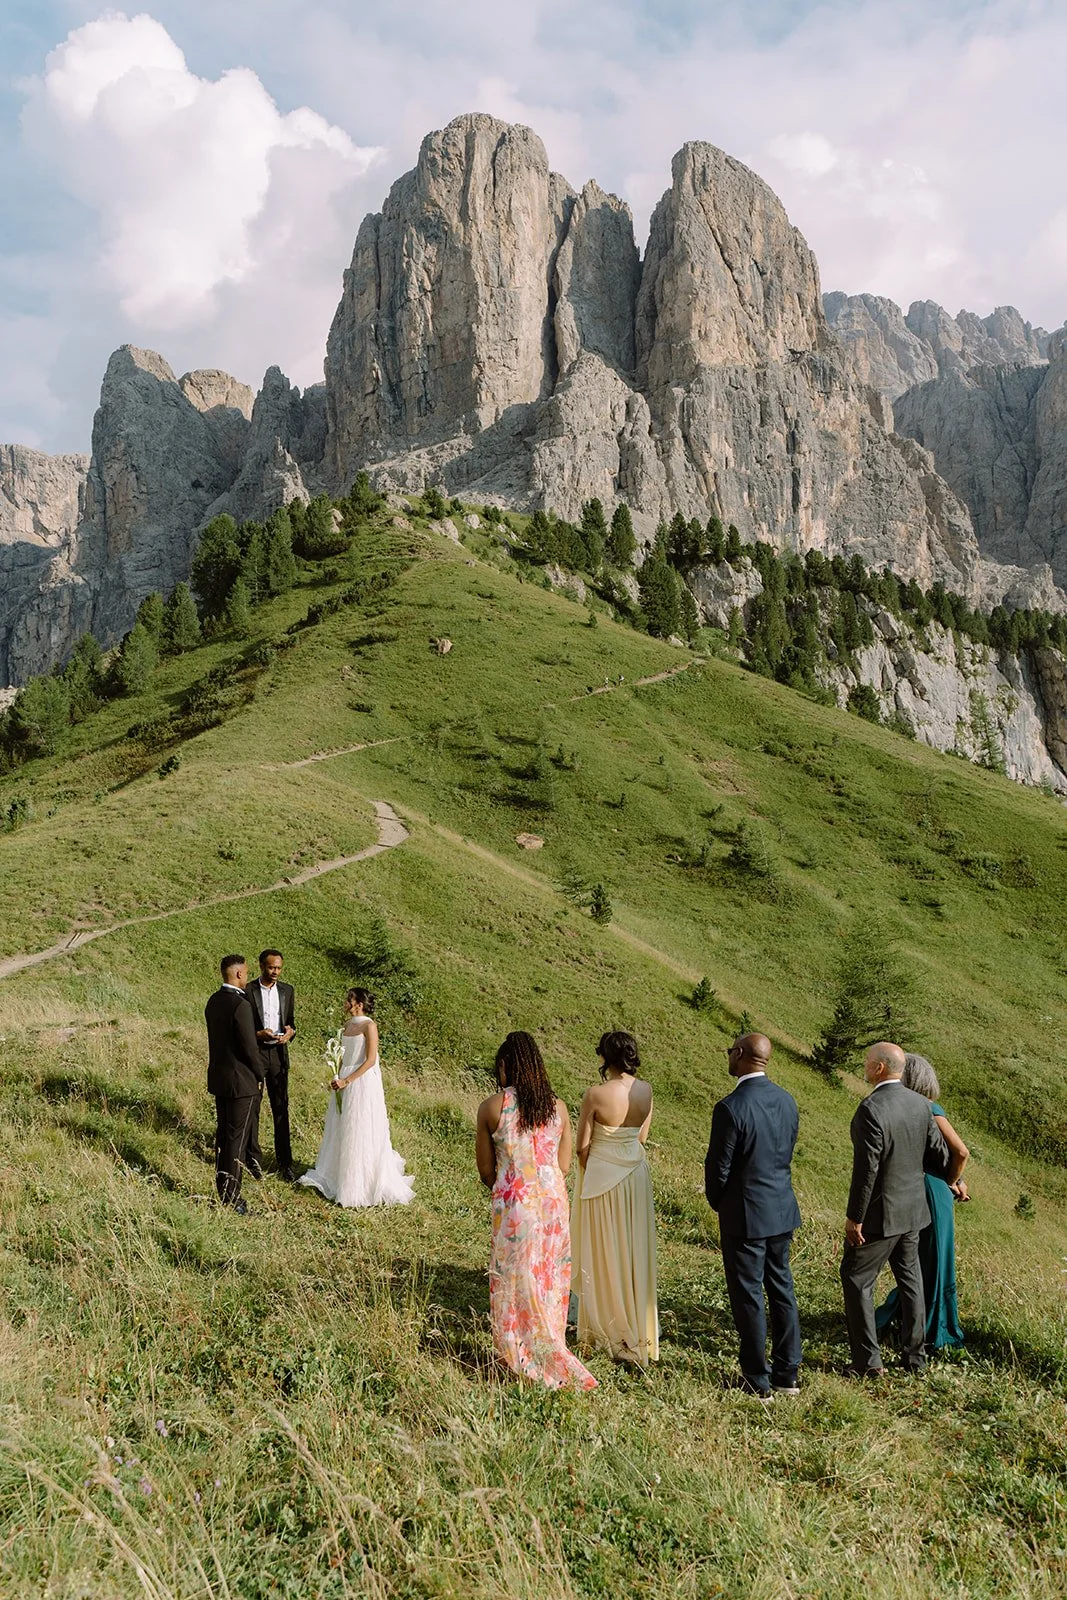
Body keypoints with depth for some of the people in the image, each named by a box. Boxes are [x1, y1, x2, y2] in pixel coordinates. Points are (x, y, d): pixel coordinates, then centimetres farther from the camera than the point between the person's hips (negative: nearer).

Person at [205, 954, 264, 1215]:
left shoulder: (213, 1001, 6)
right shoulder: (240, 1005, -21)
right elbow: (250, 1047, -19)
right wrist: (260, 1076, -5)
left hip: (218, 1077, 9)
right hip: (241, 1080, -9)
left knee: (222, 1133, 16)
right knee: (238, 1139, -2)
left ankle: (222, 1190, 26)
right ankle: (232, 1198, 3)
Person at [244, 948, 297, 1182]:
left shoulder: (286, 990, 7)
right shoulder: (247, 991, -8)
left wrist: (290, 1031, -7)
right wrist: (259, 1034, -21)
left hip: (279, 1053, 4)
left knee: (281, 1108, 6)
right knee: (251, 1108, 6)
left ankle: (284, 1163, 13)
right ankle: (253, 1159, 17)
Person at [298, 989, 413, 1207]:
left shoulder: (368, 1025, -13)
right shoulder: (348, 1025, 10)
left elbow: (370, 1060, -16)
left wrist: (347, 1080, -18)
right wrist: (338, 1079, 4)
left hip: (363, 1083, -8)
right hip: (345, 1081, 8)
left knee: (361, 1132, -1)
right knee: (341, 1130, 13)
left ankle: (364, 1183, 10)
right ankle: (335, 1177, 26)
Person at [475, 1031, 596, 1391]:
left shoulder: (491, 1107, -8)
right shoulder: (557, 1107, 2)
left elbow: (486, 1169, 0)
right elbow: (563, 1165, 6)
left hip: (514, 1204, -4)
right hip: (554, 1200, 4)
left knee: (517, 1280, 9)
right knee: (550, 1278, 16)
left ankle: (523, 1360, 17)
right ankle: (550, 1353, 26)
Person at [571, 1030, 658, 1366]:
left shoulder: (595, 1094, -20)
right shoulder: (645, 1090, -4)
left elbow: (582, 1146, -11)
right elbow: (642, 1136, 7)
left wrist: (588, 1171, 6)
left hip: (601, 1175, -5)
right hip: (635, 1173, 5)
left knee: (603, 1252, 9)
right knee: (634, 1250, 16)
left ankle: (608, 1330, 20)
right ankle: (638, 1328, 27)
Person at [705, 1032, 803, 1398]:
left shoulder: (731, 1108, -23)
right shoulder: (786, 1101, 0)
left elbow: (718, 1168, -15)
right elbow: (787, 1156, 9)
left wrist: (717, 1204, 4)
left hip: (745, 1216, -7)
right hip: (783, 1212, 7)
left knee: (748, 1297, 6)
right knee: (781, 1290, 17)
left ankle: (758, 1382, 16)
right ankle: (787, 1374, 27)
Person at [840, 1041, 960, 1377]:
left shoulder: (871, 1109, -25)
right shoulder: (920, 1103, -1)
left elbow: (866, 1169, -24)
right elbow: (939, 1152, 8)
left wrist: (854, 1218, -16)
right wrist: (955, 1179, 30)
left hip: (879, 1213, -8)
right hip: (912, 1209, 8)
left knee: (856, 1281, 6)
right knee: (910, 1280, 19)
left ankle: (868, 1362, 9)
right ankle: (914, 1357, 28)